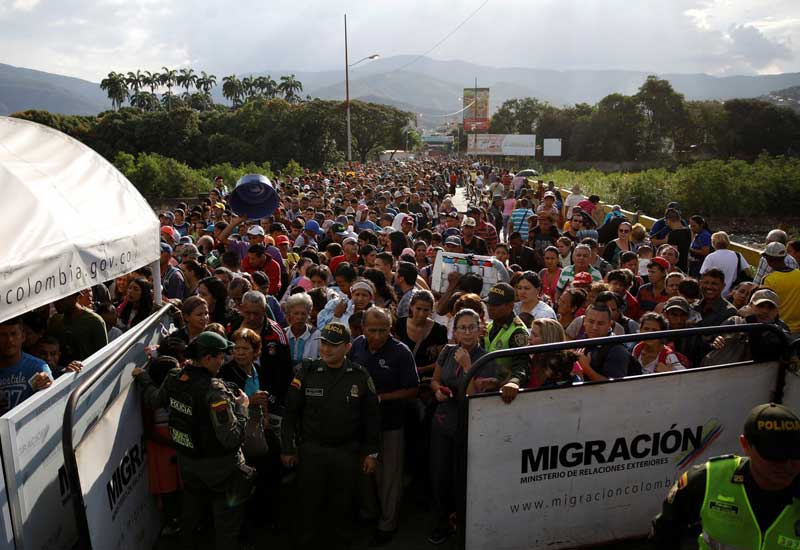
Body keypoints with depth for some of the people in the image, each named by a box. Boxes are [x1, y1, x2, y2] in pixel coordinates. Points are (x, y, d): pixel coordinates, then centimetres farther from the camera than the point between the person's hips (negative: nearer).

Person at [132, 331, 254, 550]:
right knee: (226, 522, 10)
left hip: (186, 461, 7)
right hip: (218, 468, -7)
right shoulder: (214, 390, -31)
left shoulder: (174, 377, -10)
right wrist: (241, 407, -17)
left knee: (191, 511, 29)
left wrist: (143, 378, 30)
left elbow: (154, 400, 13)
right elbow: (232, 439, -31)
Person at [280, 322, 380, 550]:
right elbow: (291, 413, -2)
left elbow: (371, 417, 2)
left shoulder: (360, 376, -5)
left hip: (347, 452, 1)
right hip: (311, 449, -1)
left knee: (342, 504, 15)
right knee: (308, 503, 10)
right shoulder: (307, 372, -7)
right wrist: (287, 449, -1)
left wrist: (371, 453, 3)